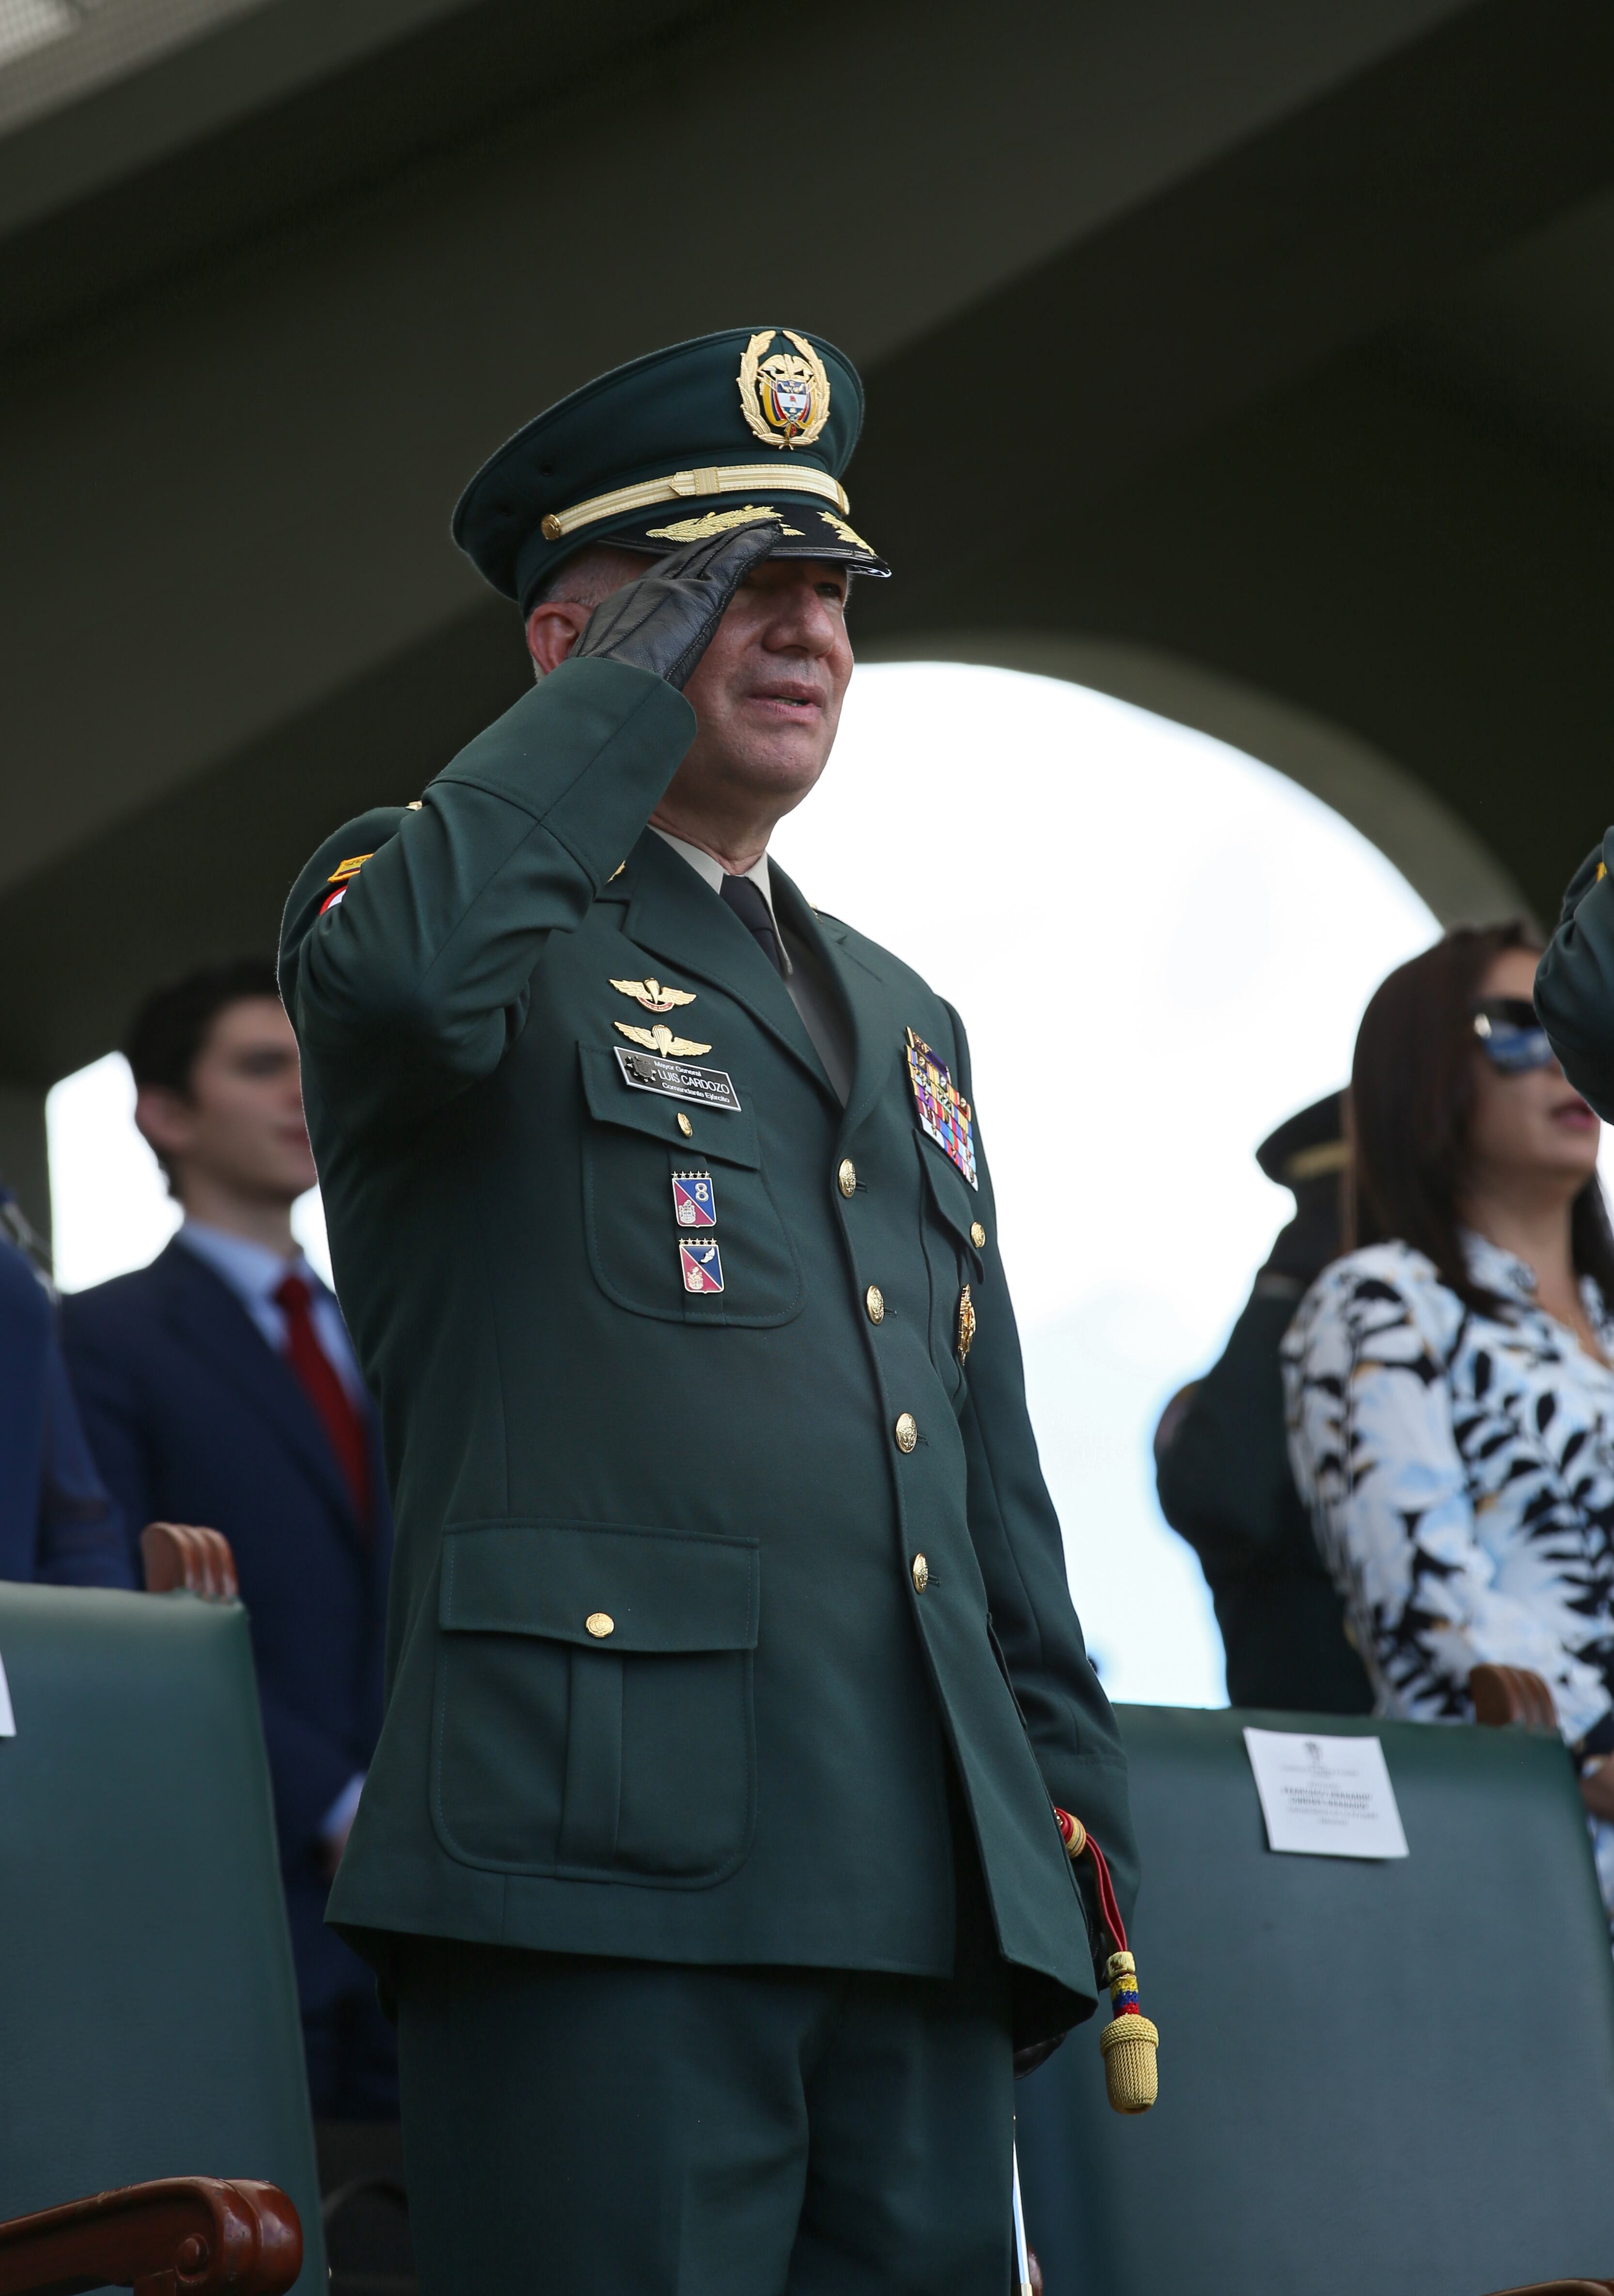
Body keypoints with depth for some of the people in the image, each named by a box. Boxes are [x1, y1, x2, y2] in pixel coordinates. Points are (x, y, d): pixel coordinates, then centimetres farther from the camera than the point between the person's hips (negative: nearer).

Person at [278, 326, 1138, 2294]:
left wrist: (1073, 1817, 18)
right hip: (603, 1871, -7)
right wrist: (635, 684, -7)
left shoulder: (901, 1022, 28)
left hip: (925, 1906, 7)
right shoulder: (494, 928, 6)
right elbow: (395, 963, -22)